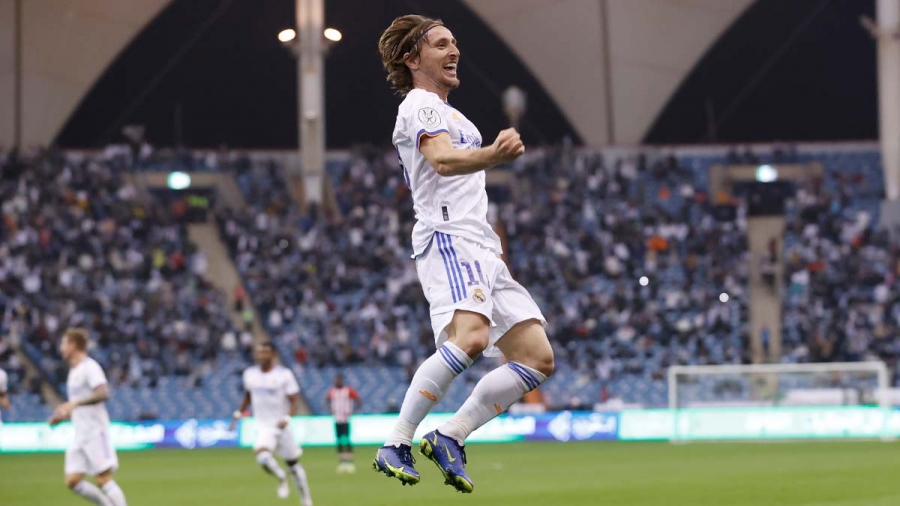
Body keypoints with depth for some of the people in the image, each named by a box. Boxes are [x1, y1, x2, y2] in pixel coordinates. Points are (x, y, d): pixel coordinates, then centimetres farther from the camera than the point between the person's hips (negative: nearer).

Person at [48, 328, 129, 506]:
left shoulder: (89, 367, -9)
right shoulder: (74, 371, 20)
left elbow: (103, 393, -26)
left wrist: (74, 404, -32)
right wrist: (62, 417, 17)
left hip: (95, 431, -9)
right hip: (80, 436, 9)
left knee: (103, 478, -12)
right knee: (72, 481, 0)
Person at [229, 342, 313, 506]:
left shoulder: (284, 374, -9)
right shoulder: (250, 374, 4)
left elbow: (294, 401, -9)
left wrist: (287, 418, -24)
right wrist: (238, 415, 15)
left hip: (281, 426, -2)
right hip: (263, 427, 2)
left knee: (293, 463, 7)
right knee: (263, 458, -25)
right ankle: (281, 478, 5)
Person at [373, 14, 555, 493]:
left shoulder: (447, 112, 29)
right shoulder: (421, 104, -2)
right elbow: (442, 160, -23)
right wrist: (493, 155, -41)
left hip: (481, 249, 10)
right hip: (449, 238, -10)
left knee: (538, 358, -1)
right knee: (470, 338, -33)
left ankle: (449, 436, 0)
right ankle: (395, 445, -30)